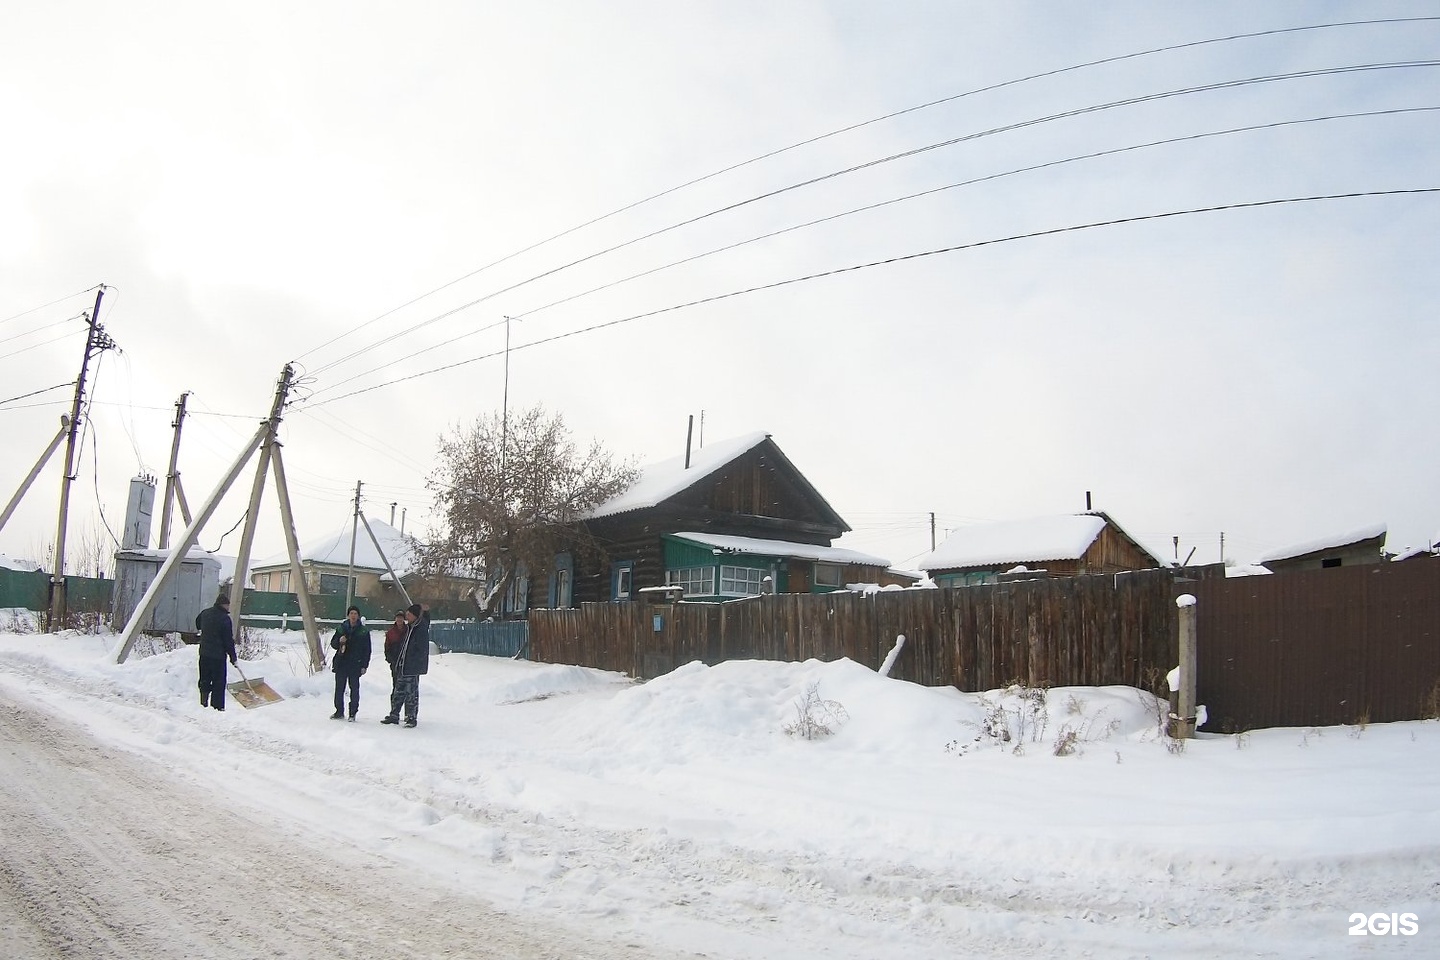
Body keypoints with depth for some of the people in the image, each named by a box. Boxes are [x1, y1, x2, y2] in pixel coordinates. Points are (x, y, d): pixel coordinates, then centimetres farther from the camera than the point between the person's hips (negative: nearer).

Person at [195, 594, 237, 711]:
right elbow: (228, 640, -13)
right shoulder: (224, 618, -16)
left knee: (204, 680, 16)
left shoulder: (205, 613, 6)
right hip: (218, 655, -7)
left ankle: (203, 703, 16)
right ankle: (217, 706, -2)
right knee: (219, 683, -1)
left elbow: (198, 625, 28)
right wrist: (232, 656, -5)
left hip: (204, 653, 7)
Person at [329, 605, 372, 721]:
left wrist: (364, 666, -4)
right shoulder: (341, 628, 8)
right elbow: (333, 644, 13)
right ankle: (339, 711, 17)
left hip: (355, 664, -2)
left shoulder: (364, 631, 2)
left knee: (354, 689, 0)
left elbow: (367, 650, 3)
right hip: (341, 663, 2)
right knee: (339, 688, 6)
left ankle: (353, 713, 6)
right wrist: (339, 641, -10)